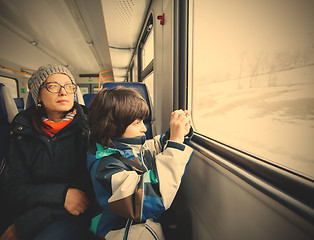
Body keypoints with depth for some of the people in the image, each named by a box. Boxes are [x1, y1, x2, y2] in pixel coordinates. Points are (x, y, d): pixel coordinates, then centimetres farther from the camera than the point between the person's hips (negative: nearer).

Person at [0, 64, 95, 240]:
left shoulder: (88, 125, -6)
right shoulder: (23, 130, 3)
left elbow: (87, 183, -8)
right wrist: (61, 194, -18)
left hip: (73, 214, -2)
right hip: (30, 209, 2)